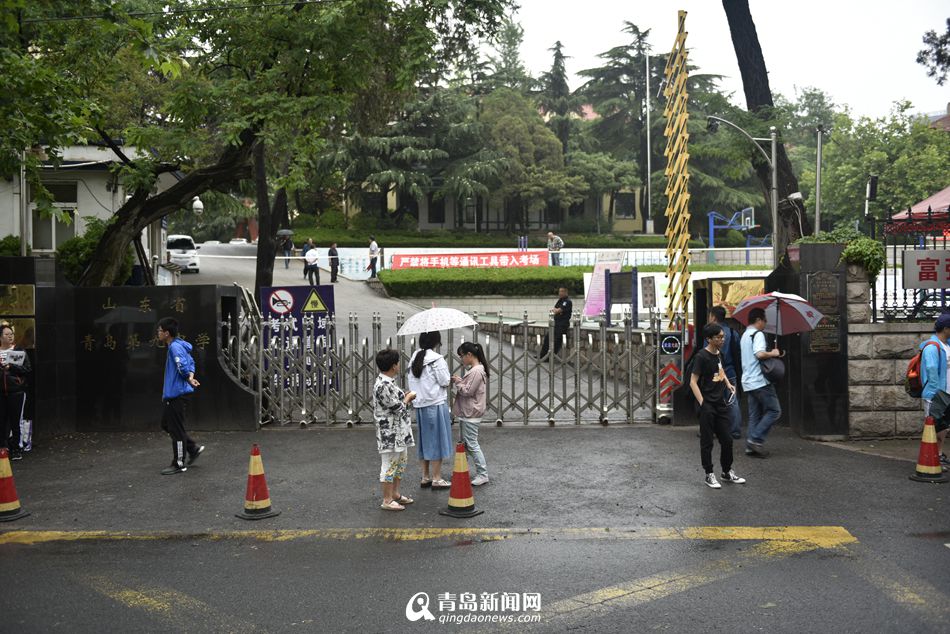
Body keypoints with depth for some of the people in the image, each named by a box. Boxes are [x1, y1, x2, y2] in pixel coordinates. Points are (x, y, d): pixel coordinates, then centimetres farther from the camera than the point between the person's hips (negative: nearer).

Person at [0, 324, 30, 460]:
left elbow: (27, 369, -5)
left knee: (15, 421, -1)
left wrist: (11, 367, -17)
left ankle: (15, 449, 8)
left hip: (17, 391, -2)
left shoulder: (19, 351, 2)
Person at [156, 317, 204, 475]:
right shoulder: (179, 345, 13)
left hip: (176, 394, -10)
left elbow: (183, 367, -27)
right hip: (172, 393, 10)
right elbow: (191, 363, 18)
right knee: (166, 424, 19)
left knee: (176, 429, -2)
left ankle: (179, 464, 7)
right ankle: (193, 448, 22)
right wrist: (191, 377, 2)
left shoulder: (175, 347, -18)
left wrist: (189, 380, -9)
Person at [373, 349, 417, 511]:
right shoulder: (384, 385, -24)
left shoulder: (387, 382, 9)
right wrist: (408, 398, -5)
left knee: (400, 462, 20)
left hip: (399, 433, 11)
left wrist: (404, 397, 7)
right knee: (389, 465, 0)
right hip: (390, 433, -11)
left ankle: (395, 494, 32)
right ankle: (387, 501, 10)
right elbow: (398, 409, -21)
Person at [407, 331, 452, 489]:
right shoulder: (437, 359, -13)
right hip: (436, 404, -7)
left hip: (420, 405, 7)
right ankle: (436, 479, 4)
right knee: (438, 440, 1)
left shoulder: (415, 360, 8)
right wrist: (449, 379, 7)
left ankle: (425, 477, 19)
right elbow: (444, 381, -11)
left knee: (425, 440, 14)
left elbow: (412, 382, 9)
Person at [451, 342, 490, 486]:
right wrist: (459, 381, 4)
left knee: (471, 444, -6)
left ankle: (482, 474, 0)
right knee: (464, 443, 16)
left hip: (470, 414, -10)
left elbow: (467, 391, -21)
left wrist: (458, 382, -7)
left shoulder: (476, 371, -19)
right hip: (466, 413, 10)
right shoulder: (474, 369, 13)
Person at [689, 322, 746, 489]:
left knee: (727, 440, 12)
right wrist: (702, 403, -21)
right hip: (708, 406, -7)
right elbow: (693, 382, -16)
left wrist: (728, 384, 13)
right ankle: (709, 475, 14)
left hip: (721, 404, 7)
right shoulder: (702, 356, -14)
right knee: (707, 442, 3)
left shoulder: (719, 353, 8)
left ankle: (727, 472, 27)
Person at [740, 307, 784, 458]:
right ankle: (756, 439, -10)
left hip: (748, 382, 9)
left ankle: (750, 447, 5)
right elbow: (760, 354, -27)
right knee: (774, 411, -3)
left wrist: (771, 354, 19)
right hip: (760, 381, -9)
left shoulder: (744, 335, 20)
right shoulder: (758, 334, -10)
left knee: (754, 415, 9)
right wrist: (773, 353, -10)